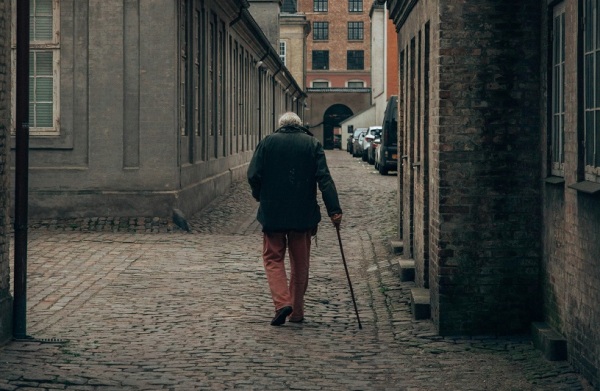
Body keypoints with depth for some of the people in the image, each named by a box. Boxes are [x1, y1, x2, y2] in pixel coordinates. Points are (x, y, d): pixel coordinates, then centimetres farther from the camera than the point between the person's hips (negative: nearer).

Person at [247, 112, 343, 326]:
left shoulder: (268, 142, 2)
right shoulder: (312, 144, 3)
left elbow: (253, 175, -4)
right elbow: (324, 179, -7)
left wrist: (260, 197, 14)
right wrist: (334, 210, -11)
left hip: (272, 213, -1)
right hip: (303, 215, 1)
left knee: (273, 258, 8)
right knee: (300, 264, 12)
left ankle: (282, 302, -11)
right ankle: (297, 311, 17)